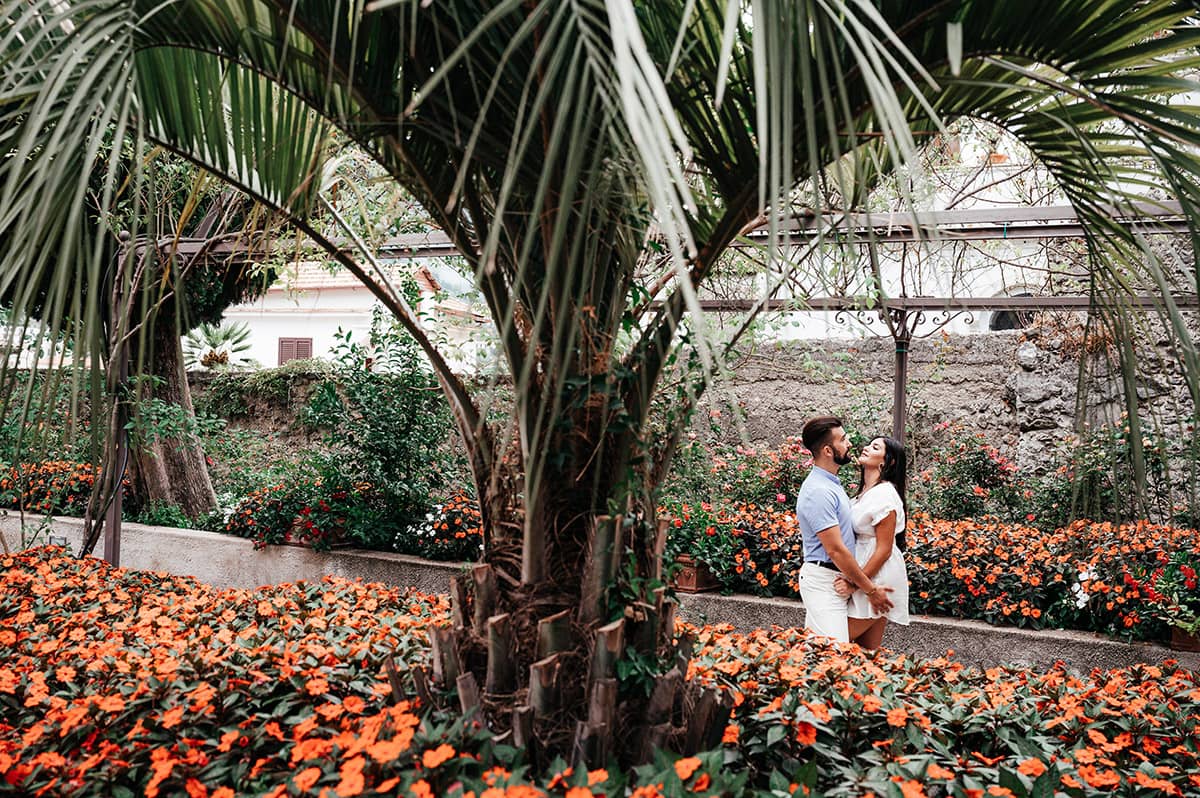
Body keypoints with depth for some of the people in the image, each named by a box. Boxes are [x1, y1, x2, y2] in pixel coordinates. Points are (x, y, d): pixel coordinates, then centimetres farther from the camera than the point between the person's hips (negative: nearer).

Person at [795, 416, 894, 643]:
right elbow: (835, 550, -21)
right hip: (823, 582, -10)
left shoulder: (830, 484, 13)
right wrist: (871, 589, -13)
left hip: (837, 580, 10)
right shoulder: (818, 492, -20)